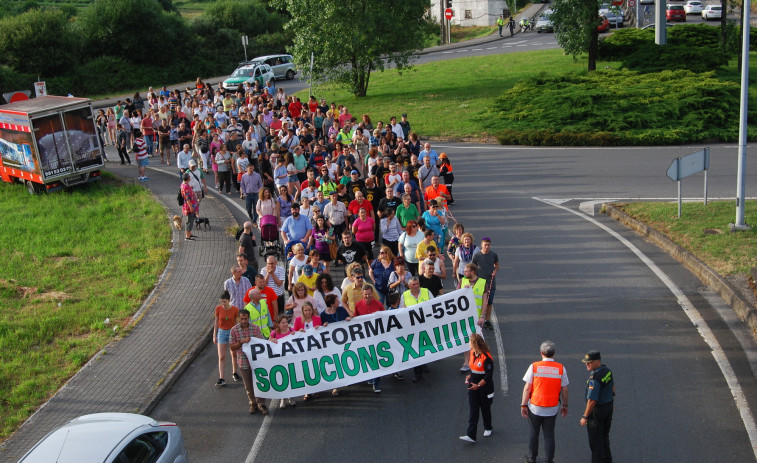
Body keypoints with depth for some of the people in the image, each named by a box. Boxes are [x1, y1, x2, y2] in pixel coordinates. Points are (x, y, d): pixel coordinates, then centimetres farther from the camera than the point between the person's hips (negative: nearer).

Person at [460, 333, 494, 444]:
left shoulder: (486, 357, -22)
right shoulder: (472, 353, 2)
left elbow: (489, 375, -20)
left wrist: (478, 385, -22)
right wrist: (470, 376, 3)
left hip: (485, 386, -6)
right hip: (473, 385, 6)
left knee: (485, 408, 13)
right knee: (473, 410, -2)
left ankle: (488, 428, 38)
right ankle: (471, 435, -7)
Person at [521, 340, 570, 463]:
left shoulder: (534, 366, -10)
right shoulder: (561, 368, -6)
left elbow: (527, 388, -9)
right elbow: (565, 390, -1)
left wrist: (523, 405, -1)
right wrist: (565, 406, 12)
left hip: (535, 407, 0)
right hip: (552, 409, 1)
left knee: (534, 433, 17)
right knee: (549, 435, 14)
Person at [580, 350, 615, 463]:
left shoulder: (595, 378, -30)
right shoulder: (607, 370, -2)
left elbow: (592, 400, -28)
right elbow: (612, 386, 14)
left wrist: (585, 417, -19)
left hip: (597, 410, -9)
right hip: (609, 407, 9)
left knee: (595, 441, 5)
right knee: (604, 435, 25)